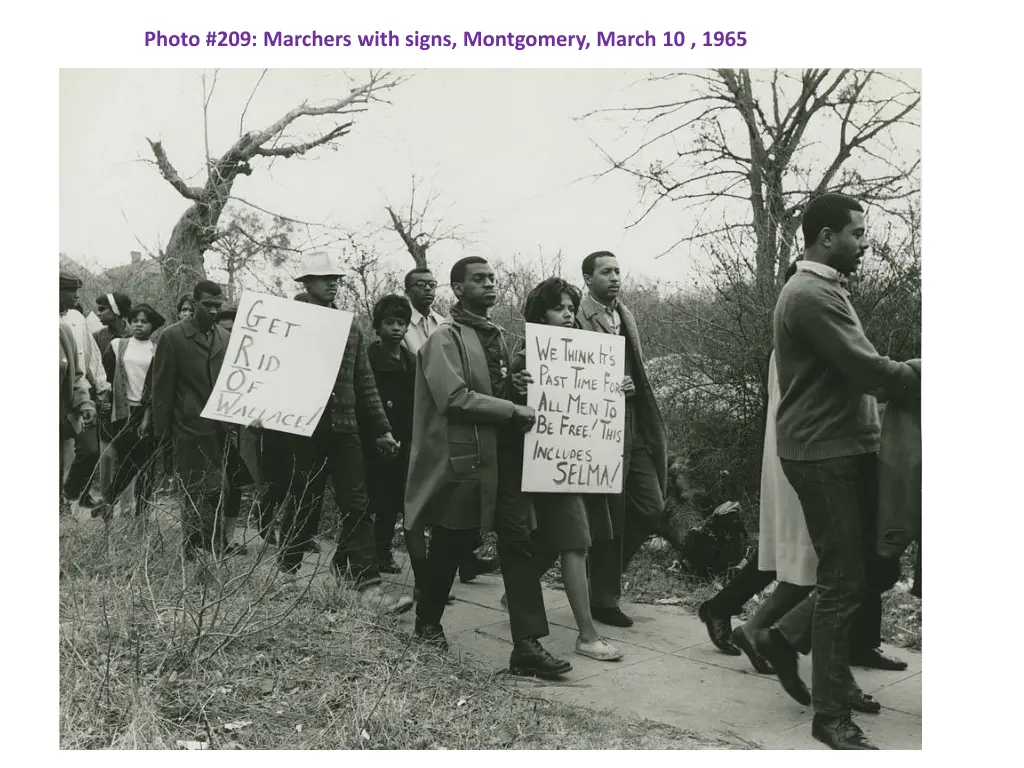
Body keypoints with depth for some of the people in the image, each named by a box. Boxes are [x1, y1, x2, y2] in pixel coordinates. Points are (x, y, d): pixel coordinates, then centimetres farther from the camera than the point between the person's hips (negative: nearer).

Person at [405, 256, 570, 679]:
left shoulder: (495, 335, 16)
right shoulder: (445, 338, -8)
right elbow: (455, 397, -20)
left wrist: (514, 385, 7)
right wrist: (512, 410, -19)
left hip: (504, 455, 7)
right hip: (462, 458, -6)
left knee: (518, 541, -2)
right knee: (450, 545, 8)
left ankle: (527, 645, -2)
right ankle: (427, 622, 32)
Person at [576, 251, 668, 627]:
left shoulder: (625, 315, 15)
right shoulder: (577, 320, -11)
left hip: (635, 429, 8)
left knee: (651, 507, 8)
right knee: (609, 518, 1)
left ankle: (606, 571, 28)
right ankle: (604, 599, 16)